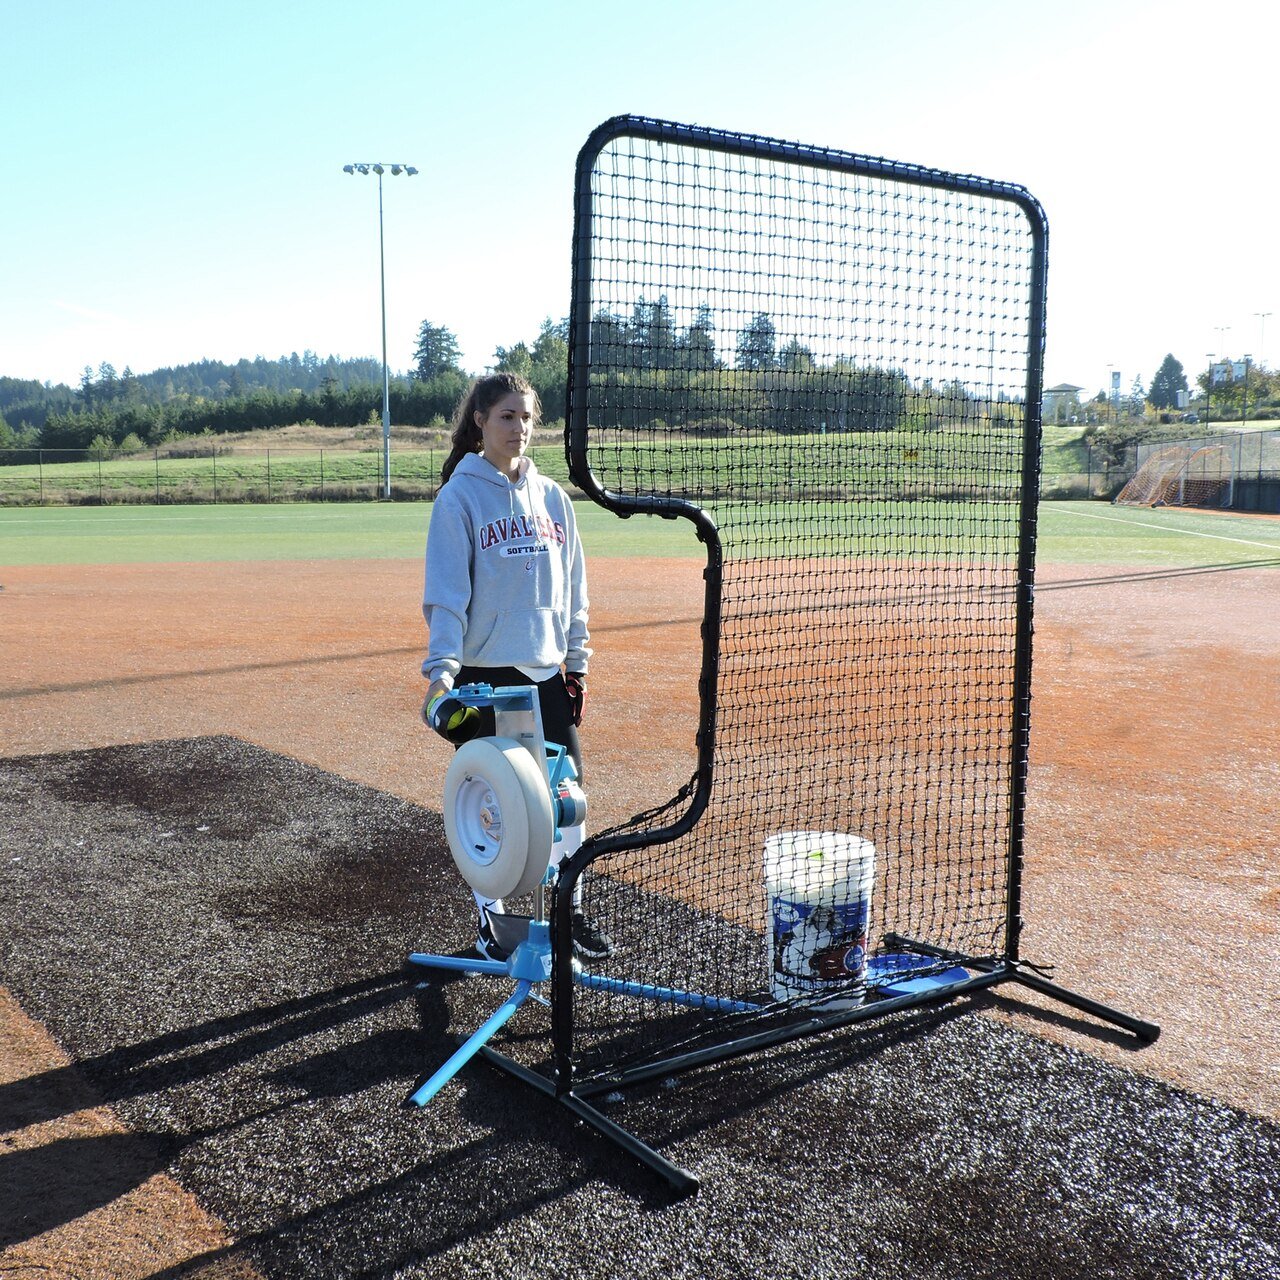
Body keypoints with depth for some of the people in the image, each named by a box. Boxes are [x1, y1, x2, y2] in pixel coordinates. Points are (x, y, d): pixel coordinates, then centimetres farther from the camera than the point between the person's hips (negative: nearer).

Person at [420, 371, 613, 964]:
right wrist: (442, 669, -22)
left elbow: (572, 586, 13)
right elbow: (446, 592, -12)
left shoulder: (552, 496, 9)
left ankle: (571, 912, 25)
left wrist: (578, 663, 10)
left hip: (549, 672, 5)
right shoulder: (460, 496, -6)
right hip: (486, 674, -5)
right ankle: (489, 919, 22)